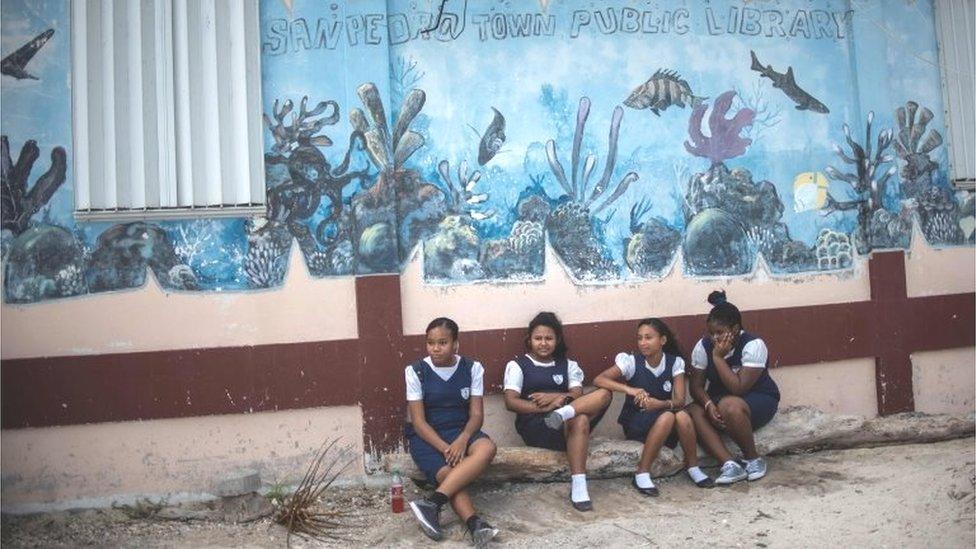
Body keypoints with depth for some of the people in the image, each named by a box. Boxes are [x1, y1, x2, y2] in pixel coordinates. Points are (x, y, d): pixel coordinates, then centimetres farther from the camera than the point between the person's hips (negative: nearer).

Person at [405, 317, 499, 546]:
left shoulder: (472, 368, 1)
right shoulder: (416, 371, -5)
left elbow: (476, 414, -2)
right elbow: (418, 421, -8)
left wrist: (462, 440, -23)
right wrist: (445, 448, -22)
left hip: (461, 431, 2)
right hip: (427, 437, -1)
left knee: (487, 448, -32)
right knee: (447, 474, -32)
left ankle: (432, 502, -38)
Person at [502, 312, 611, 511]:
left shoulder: (568, 365, 19)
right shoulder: (517, 365, 8)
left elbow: (577, 394, 4)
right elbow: (510, 402, -6)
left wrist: (557, 398, -18)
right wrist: (543, 407, -20)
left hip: (569, 426, 4)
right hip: (534, 425, -4)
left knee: (603, 395, -21)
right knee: (580, 421, -35)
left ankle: (562, 414, -39)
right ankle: (578, 486, -39)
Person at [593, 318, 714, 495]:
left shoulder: (675, 362, -9)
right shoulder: (631, 361, -14)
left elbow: (680, 400, -15)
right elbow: (598, 380, -24)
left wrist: (660, 404, -37)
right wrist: (629, 389, -39)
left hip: (663, 413, 2)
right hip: (635, 421, -2)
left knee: (682, 416, -31)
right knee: (667, 417, -33)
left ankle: (692, 466, -8)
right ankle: (642, 473, -23)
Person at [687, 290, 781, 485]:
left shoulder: (753, 345, -23)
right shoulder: (703, 346, -9)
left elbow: (738, 389, -30)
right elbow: (696, 385, -9)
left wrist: (718, 357, -29)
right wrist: (709, 404, -28)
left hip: (760, 400, -5)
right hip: (719, 400, 5)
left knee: (729, 405, -38)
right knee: (693, 412, -27)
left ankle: (753, 460, -16)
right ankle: (730, 465, -30)